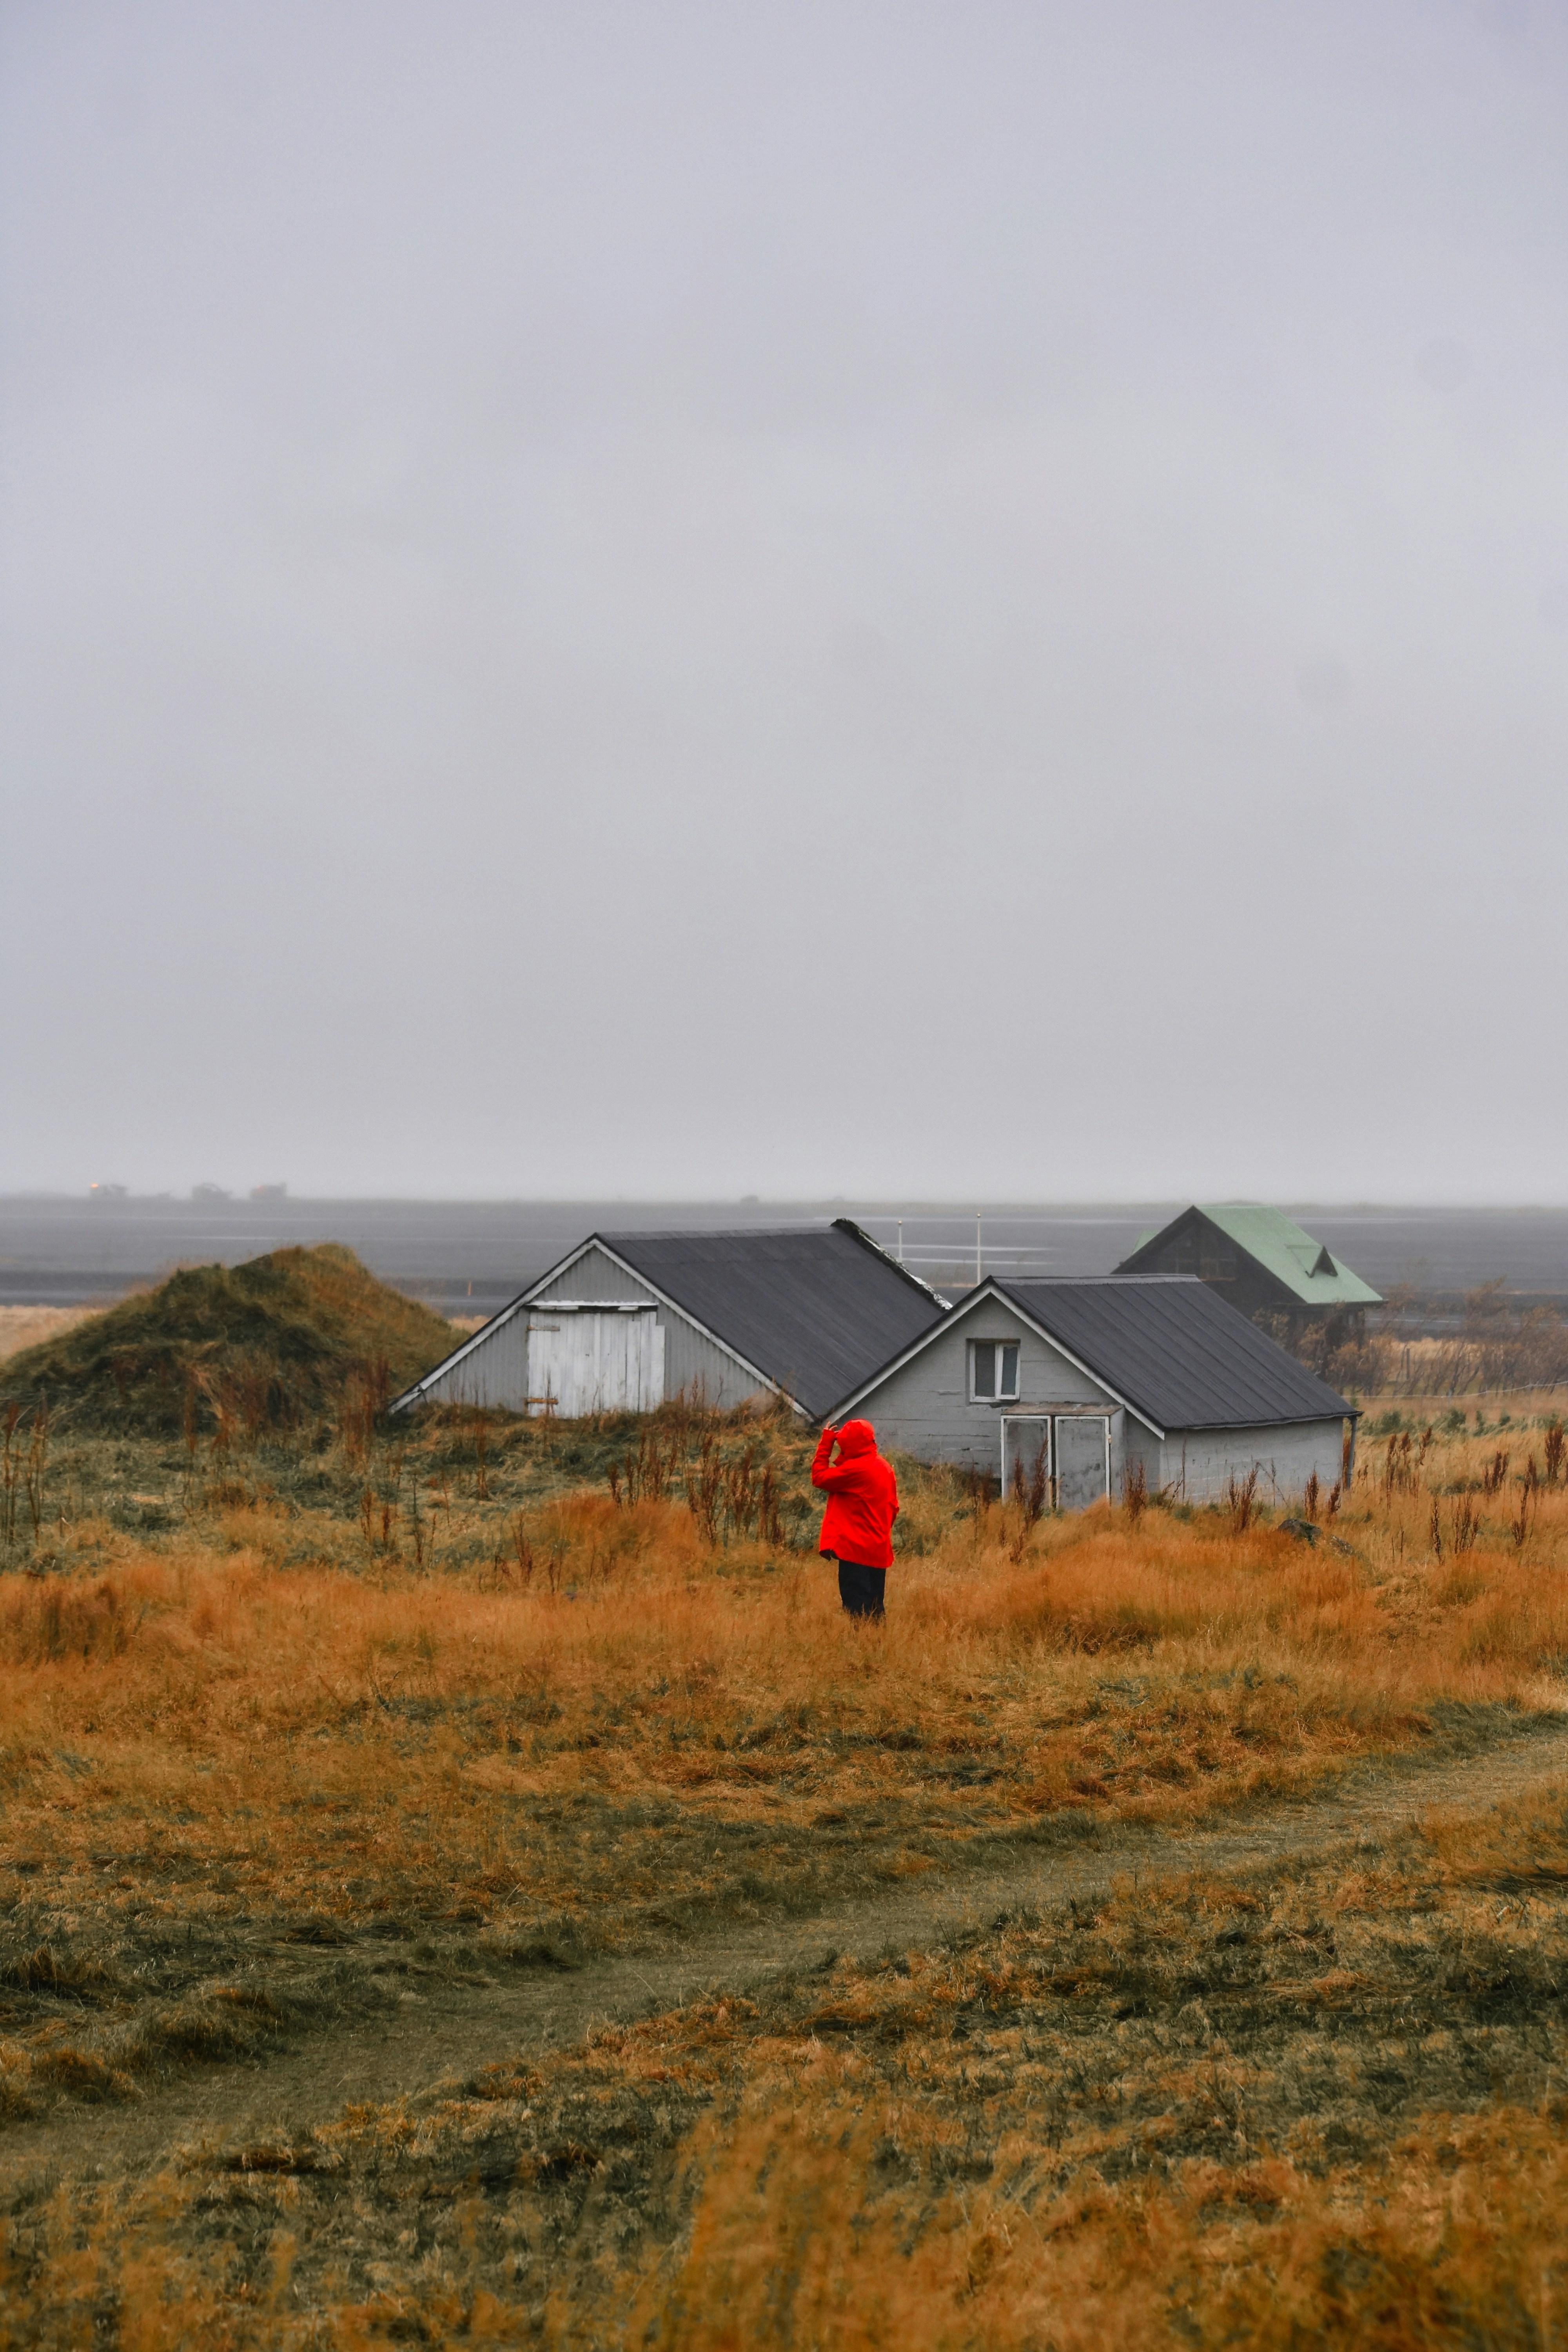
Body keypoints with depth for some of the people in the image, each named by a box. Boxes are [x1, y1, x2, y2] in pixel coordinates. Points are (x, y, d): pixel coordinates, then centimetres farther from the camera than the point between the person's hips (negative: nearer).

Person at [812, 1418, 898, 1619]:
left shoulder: (856, 1468, -16)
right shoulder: (885, 1467, 10)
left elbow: (819, 1477, -10)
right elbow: (893, 1507, 15)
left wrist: (826, 1443, -3)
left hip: (855, 1549, -8)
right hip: (879, 1549, 8)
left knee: (857, 1609, -7)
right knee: (875, 1608, 12)